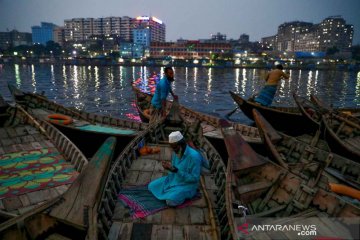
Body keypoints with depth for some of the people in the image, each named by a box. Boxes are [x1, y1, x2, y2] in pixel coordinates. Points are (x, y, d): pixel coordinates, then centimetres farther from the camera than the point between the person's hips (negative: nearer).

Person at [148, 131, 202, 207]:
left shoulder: (194, 156, -27)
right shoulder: (175, 152, -3)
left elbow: (195, 178, -25)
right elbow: (174, 169, 9)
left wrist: (176, 170, -30)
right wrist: (169, 168, -16)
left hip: (187, 184, -7)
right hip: (174, 179, 7)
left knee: (170, 201, -29)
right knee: (151, 186, 2)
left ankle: (184, 194, 0)